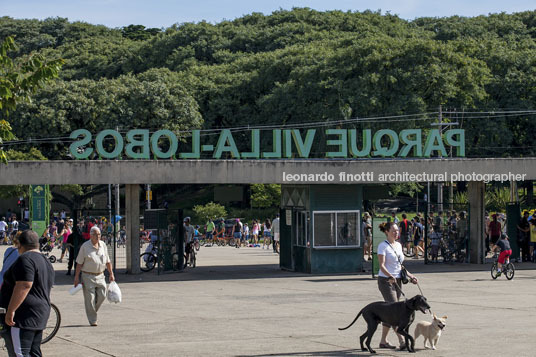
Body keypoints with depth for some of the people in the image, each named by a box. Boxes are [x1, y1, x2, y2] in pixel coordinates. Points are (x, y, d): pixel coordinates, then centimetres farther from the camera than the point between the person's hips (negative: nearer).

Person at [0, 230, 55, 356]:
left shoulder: (26, 259, -13)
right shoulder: (46, 262, 18)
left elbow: (24, 286, -23)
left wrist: (10, 310, -23)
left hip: (24, 317, -10)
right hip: (40, 316, 10)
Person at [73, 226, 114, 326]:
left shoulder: (103, 245, 7)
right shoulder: (85, 246, -6)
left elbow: (107, 261, 15)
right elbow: (79, 263, -5)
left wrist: (111, 274, 13)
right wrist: (76, 277, -8)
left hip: (100, 276, 4)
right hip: (88, 276, -4)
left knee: (102, 296, -1)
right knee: (90, 299, -2)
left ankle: (92, 312, 23)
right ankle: (92, 320, 7)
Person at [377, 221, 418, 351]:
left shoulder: (398, 245, 14)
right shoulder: (383, 246, -9)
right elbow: (381, 265, -18)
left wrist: (410, 276, 11)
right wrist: (389, 276, -34)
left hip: (397, 281, 8)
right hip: (385, 281, -8)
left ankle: (383, 341, 16)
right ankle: (402, 342, -17)